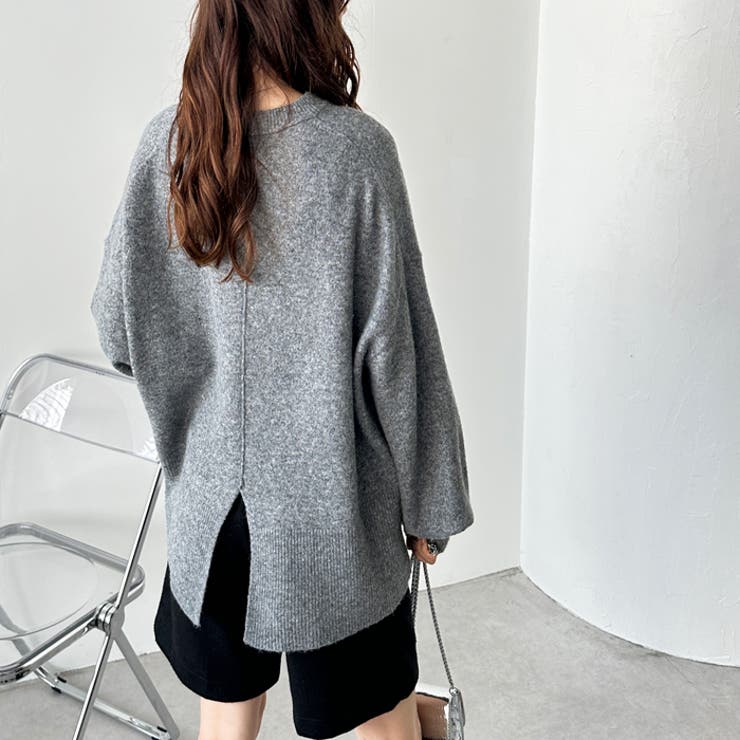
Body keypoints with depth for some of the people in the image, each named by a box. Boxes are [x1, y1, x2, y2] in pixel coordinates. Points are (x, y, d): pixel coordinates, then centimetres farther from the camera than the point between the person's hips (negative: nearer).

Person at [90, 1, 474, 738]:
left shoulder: (166, 140, -4)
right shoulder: (356, 149, -17)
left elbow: (118, 326, 1)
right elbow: (396, 352, -14)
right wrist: (428, 503, -3)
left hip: (211, 491, 4)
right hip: (332, 498, -4)